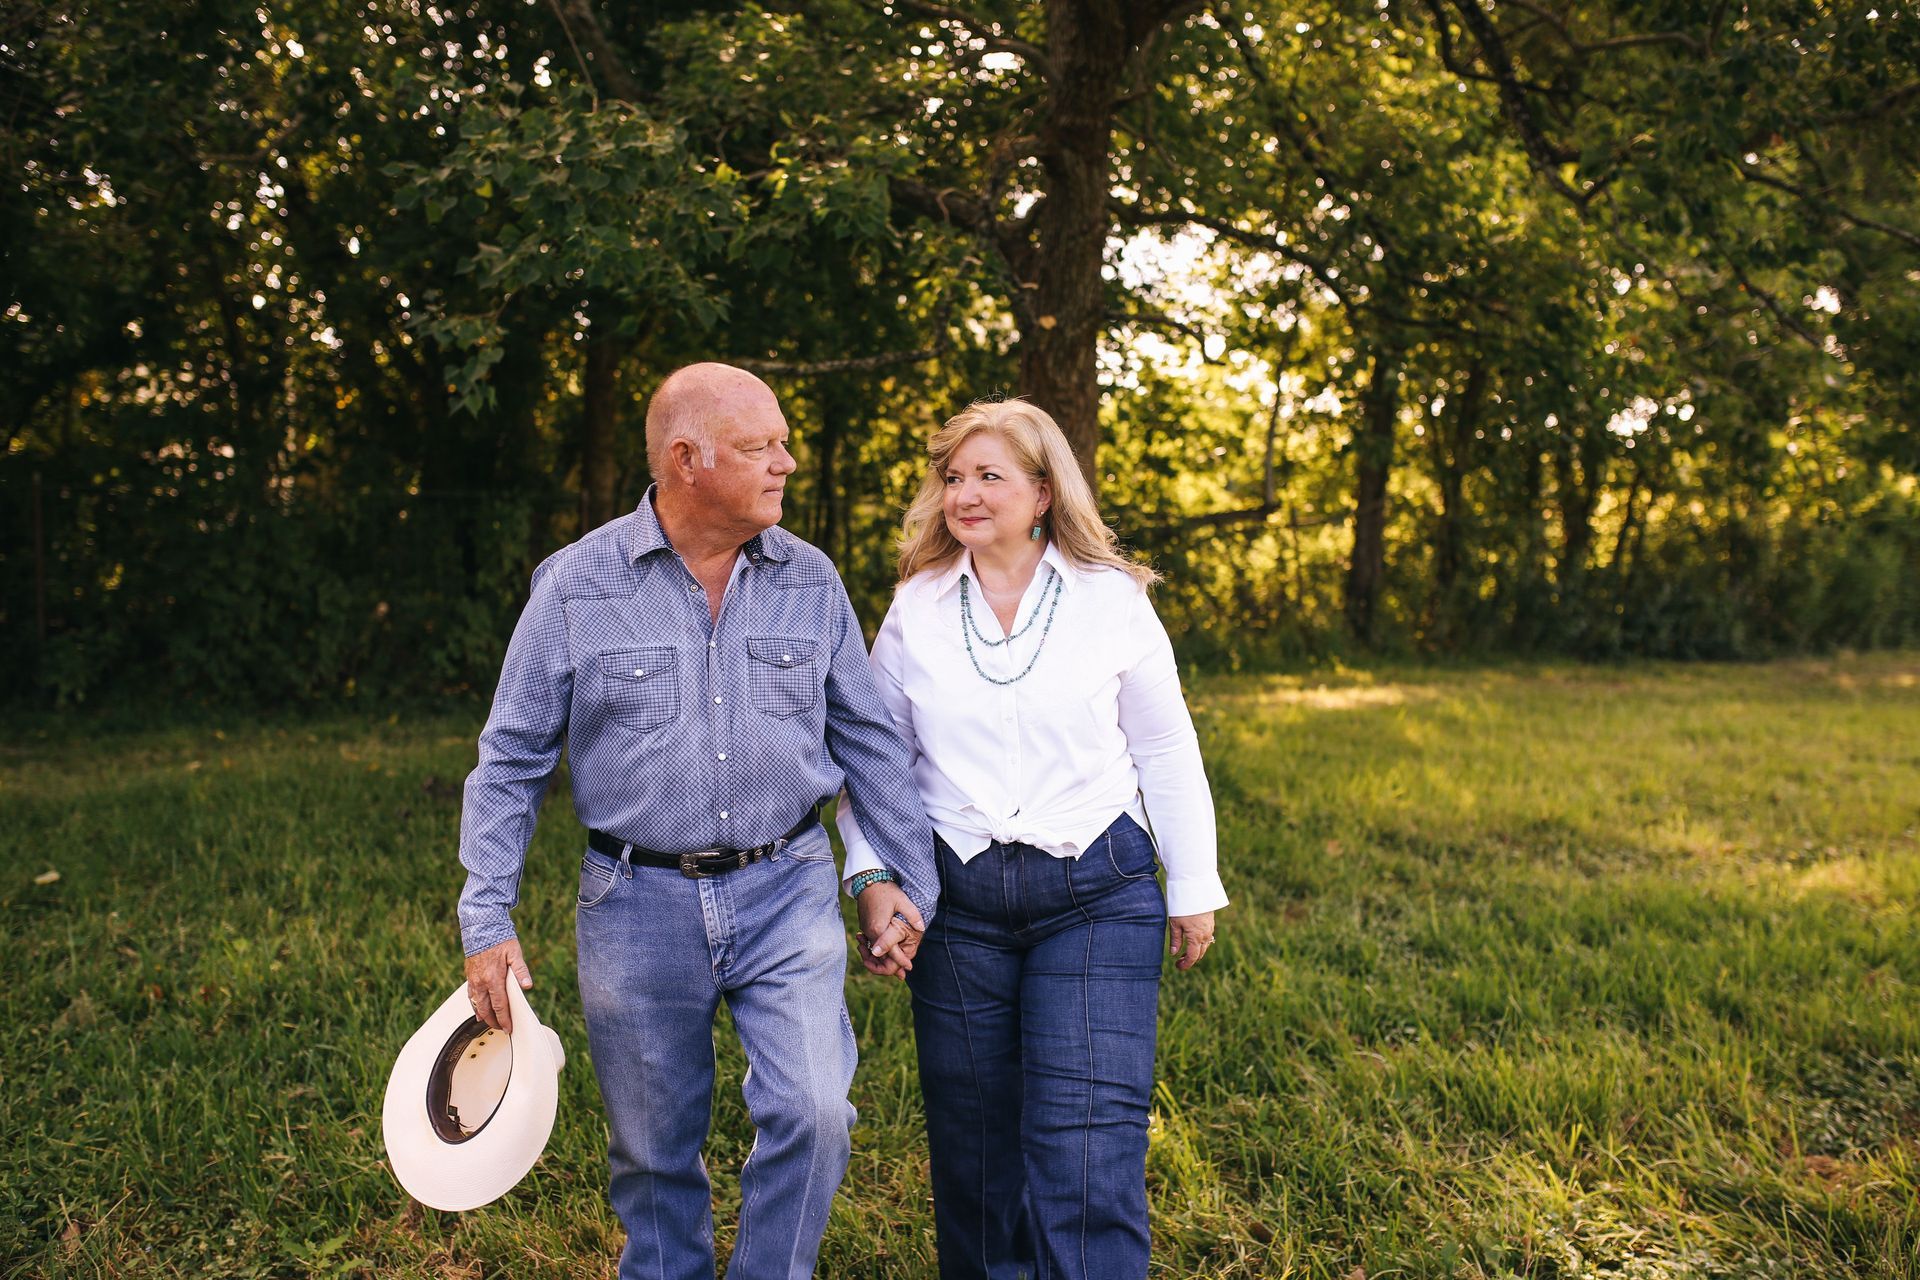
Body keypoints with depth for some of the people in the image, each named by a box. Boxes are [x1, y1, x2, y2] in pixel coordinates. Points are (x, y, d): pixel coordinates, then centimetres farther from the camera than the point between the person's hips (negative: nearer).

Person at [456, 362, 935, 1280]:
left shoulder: (810, 579, 1)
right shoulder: (578, 584, -5)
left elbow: (869, 740, 9)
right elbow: (511, 758, 1)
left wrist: (906, 877, 6)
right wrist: (487, 919, -2)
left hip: (788, 893, 1)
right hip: (637, 904, 0)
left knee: (813, 1114, -12)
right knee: (653, 1152, 13)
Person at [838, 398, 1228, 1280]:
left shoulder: (1112, 598, 0)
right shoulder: (914, 610, 4)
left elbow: (1166, 750, 5)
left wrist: (1194, 887, 6)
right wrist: (874, 876, -3)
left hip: (1097, 899, -2)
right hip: (956, 900, 2)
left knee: (1087, 1148, -6)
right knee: (972, 1139, 13)